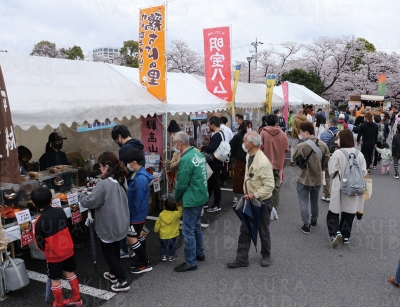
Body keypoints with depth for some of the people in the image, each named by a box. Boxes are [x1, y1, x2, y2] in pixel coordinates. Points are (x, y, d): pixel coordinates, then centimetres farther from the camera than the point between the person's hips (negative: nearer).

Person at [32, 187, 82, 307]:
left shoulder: (39, 221, -22)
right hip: (68, 250, 5)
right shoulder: (60, 211, -10)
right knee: (70, 273, 22)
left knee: (55, 280, 14)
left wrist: (47, 250, 10)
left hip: (53, 255, -4)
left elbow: (39, 243, -11)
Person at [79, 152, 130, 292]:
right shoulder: (121, 180, 1)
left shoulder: (104, 184, -26)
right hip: (120, 223, 8)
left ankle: (123, 282, 11)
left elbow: (89, 202, -19)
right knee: (114, 250, 24)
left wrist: (81, 195, 1)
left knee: (108, 253, 8)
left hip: (109, 226, -8)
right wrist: (96, 190, 9)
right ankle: (113, 274, 42)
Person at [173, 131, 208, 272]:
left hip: (192, 199, -10)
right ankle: (200, 253, 37)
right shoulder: (198, 153, 6)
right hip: (201, 196, 10)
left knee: (188, 231, 2)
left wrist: (177, 198, 1)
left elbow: (181, 184, -19)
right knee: (196, 226, 23)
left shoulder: (186, 159, -23)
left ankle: (191, 263, 12)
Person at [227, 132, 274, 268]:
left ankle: (266, 256, 33)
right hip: (250, 199, 8)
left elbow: (269, 185, -27)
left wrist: (254, 195, -26)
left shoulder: (263, 162, -26)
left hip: (262, 201, -8)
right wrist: (248, 194, 12)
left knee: (263, 230, 12)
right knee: (245, 230, 10)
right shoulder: (249, 156, 3)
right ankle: (242, 258, 19)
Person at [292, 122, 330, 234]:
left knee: (303, 202, 8)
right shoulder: (323, 145, -9)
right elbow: (326, 163, -3)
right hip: (318, 178, 5)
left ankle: (306, 225, 11)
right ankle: (314, 221, 39)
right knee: (315, 201, 23)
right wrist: (319, 169, 12)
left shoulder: (301, 146, -23)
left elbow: (294, 159, -7)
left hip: (304, 179, -5)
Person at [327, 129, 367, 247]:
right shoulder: (359, 154, -3)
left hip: (340, 188, -4)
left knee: (333, 212, 9)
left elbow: (331, 171, -12)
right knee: (349, 213, 16)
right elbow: (364, 172, -1)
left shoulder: (338, 153, -16)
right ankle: (346, 236, 22)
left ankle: (336, 232, -9)